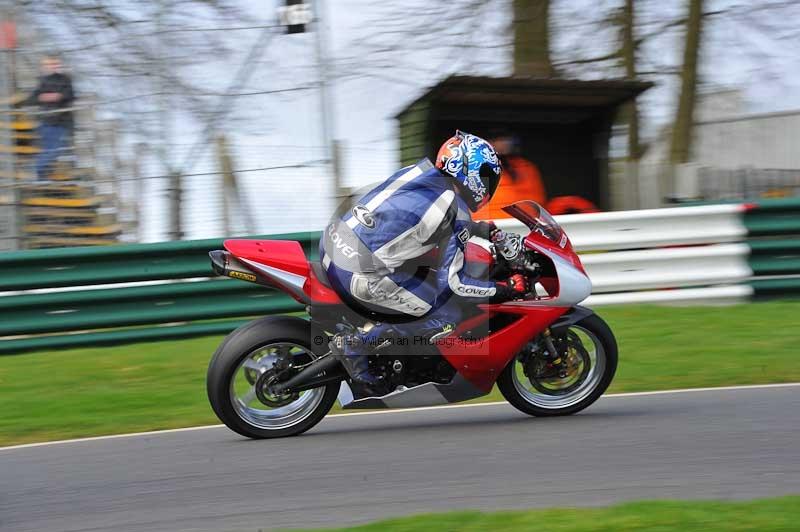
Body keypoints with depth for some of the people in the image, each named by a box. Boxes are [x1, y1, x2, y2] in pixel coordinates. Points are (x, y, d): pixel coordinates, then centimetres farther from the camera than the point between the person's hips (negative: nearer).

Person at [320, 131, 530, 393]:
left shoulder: (422, 171, 12)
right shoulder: (457, 212, -10)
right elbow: (452, 282, -10)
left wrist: (482, 229, 39)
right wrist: (505, 289, 0)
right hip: (360, 276, -9)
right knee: (449, 319, 2)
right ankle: (356, 343, -3)